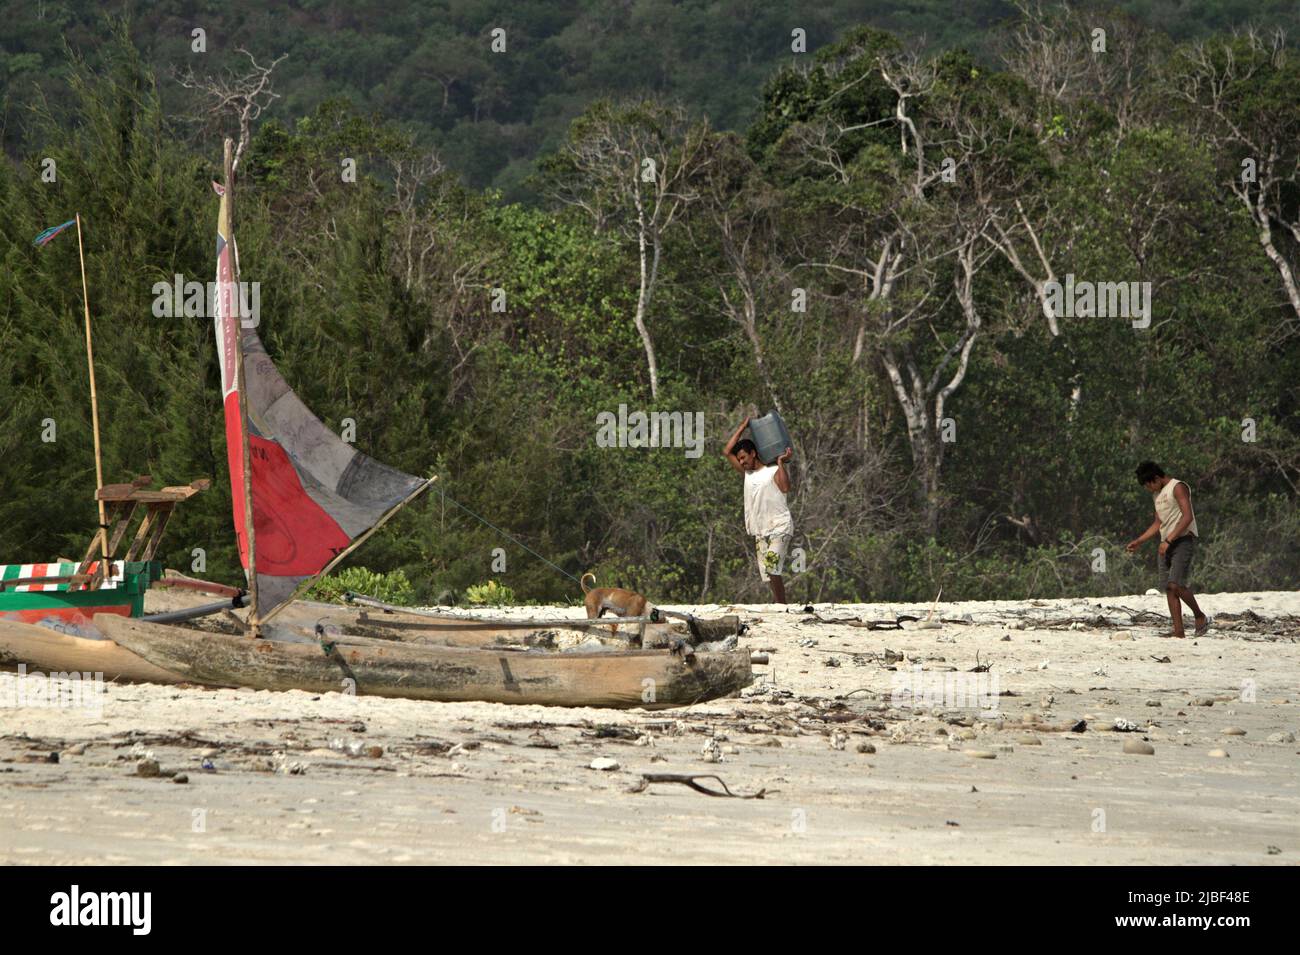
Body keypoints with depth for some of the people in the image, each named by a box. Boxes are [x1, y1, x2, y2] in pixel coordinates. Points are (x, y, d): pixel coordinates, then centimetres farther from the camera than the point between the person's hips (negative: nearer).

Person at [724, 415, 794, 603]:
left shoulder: (773, 471, 0)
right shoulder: (747, 473, 19)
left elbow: (785, 488, -18)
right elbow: (727, 451, 16)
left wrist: (781, 463, -14)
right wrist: (742, 428, 15)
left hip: (779, 527, -7)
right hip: (760, 531, 7)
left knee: (772, 566, -22)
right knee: (770, 573, 2)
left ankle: (782, 607, -24)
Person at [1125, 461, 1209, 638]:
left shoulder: (1178, 487, -9)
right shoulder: (1157, 494, 20)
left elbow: (1187, 517, -19)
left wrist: (1168, 540, -22)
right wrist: (1138, 542, 22)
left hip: (1183, 541, -9)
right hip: (1166, 545, 9)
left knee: (1175, 584, -20)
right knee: (1169, 588, 0)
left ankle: (1200, 616, -3)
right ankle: (1178, 631, -2)